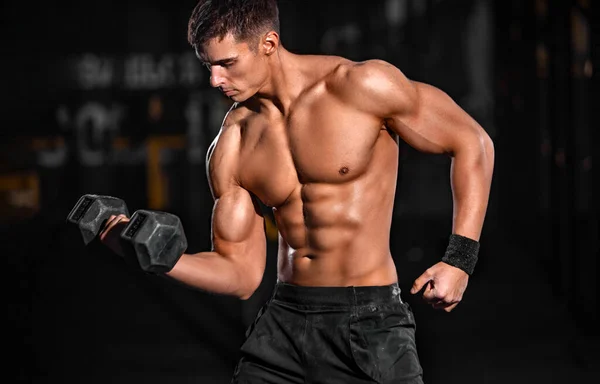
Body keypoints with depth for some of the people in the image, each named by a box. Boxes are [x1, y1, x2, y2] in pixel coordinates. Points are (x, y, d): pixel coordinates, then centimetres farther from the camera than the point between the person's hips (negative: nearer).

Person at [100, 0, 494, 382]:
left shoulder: (361, 86, -11)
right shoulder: (232, 147, 3)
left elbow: (472, 142, -3)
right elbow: (241, 274, 7)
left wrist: (461, 257, -10)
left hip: (368, 324, -4)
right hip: (284, 323, 4)